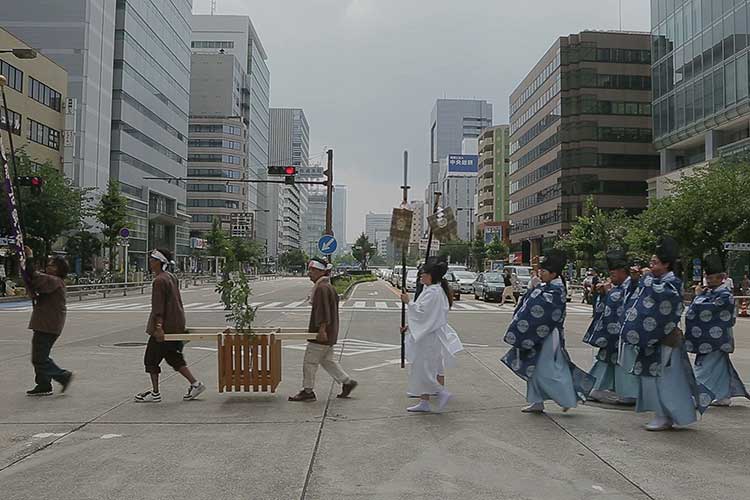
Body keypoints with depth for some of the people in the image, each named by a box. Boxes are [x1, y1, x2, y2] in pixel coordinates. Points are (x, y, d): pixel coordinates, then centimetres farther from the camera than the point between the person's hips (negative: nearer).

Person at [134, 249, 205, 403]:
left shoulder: (159, 281, -16)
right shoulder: (171, 277, 13)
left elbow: (158, 307, -22)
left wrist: (159, 327, -24)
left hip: (165, 326, -9)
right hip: (176, 325, 9)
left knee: (151, 358, 3)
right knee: (174, 357, 15)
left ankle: (155, 393, 9)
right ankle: (195, 383, 11)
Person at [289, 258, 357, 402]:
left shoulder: (322, 288, -17)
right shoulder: (328, 287, 15)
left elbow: (323, 311, -24)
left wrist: (322, 329, -25)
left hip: (321, 333, -10)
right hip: (329, 334, 10)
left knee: (310, 362, 0)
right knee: (327, 360, 18)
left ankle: (308, 391, 9)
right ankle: (347, 382, 21)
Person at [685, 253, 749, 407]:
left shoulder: (725, 295, -16)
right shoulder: (712, 291, 10)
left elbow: (706, 309, -23)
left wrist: (699, 295, -8)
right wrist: (701, 294, 0)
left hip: (715, 337, -9)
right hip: (710, 335, 9)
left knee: (705, 367, -5)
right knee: (720, 365, 15)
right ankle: (724, 396, 25)